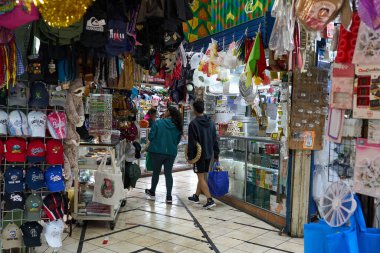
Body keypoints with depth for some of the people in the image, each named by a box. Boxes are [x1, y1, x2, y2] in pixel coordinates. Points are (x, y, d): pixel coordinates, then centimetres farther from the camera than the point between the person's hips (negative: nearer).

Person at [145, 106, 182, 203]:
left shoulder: (158, 123, -12)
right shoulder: (178, 126, -2)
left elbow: (151, 137, -10)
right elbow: (178, 141, 7)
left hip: (157, 151, -2)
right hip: (171, 153, 2)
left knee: (156, 172, 14)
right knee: (168, 173, 10)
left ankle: (152, 193, 31)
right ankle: (169, 197, 7)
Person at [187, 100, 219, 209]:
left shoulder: (193, 123, -14)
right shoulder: (211, 122, 7)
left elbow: (191, 142, -15)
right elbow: (215, 140, 10)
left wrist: (190, 156, -8)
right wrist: (216, 154, 15)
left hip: (198, 154, -7)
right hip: (208, 154, 7)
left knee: (201, 177, -3)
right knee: (202, 176, 17)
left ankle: (210, 200, -13)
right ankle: (196, 196, 32)